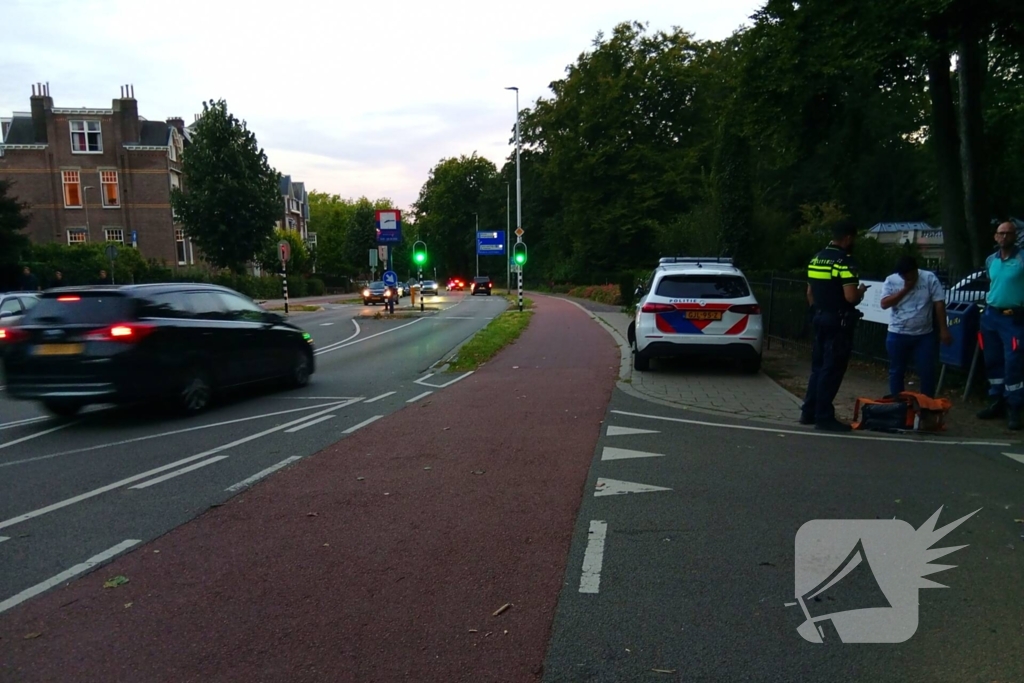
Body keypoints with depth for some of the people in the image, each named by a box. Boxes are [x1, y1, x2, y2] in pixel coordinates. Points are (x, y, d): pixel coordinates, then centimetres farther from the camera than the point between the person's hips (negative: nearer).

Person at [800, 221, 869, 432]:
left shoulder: (816, 259, 10)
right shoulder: (845, 261, -16)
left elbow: (810, 293, 16)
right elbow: (851, 297, -22)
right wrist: (861, 291, -1)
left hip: (820, 318, 8)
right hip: (838, 321, -8)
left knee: (818, 367, 14)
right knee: (832, 370, -3)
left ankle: (809, 412, 18)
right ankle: (824, 417, 1)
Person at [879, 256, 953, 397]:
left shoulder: (930, 278, -5)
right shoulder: (891, 280, -4)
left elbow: (939, 304, -6)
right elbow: (884, 304, -13)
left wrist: (943, 330, -10)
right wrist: (905, 289, -18)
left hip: (924, 335, 0)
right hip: (897, 334, 0)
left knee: (927, 371, 4)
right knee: (896, 371, 8)